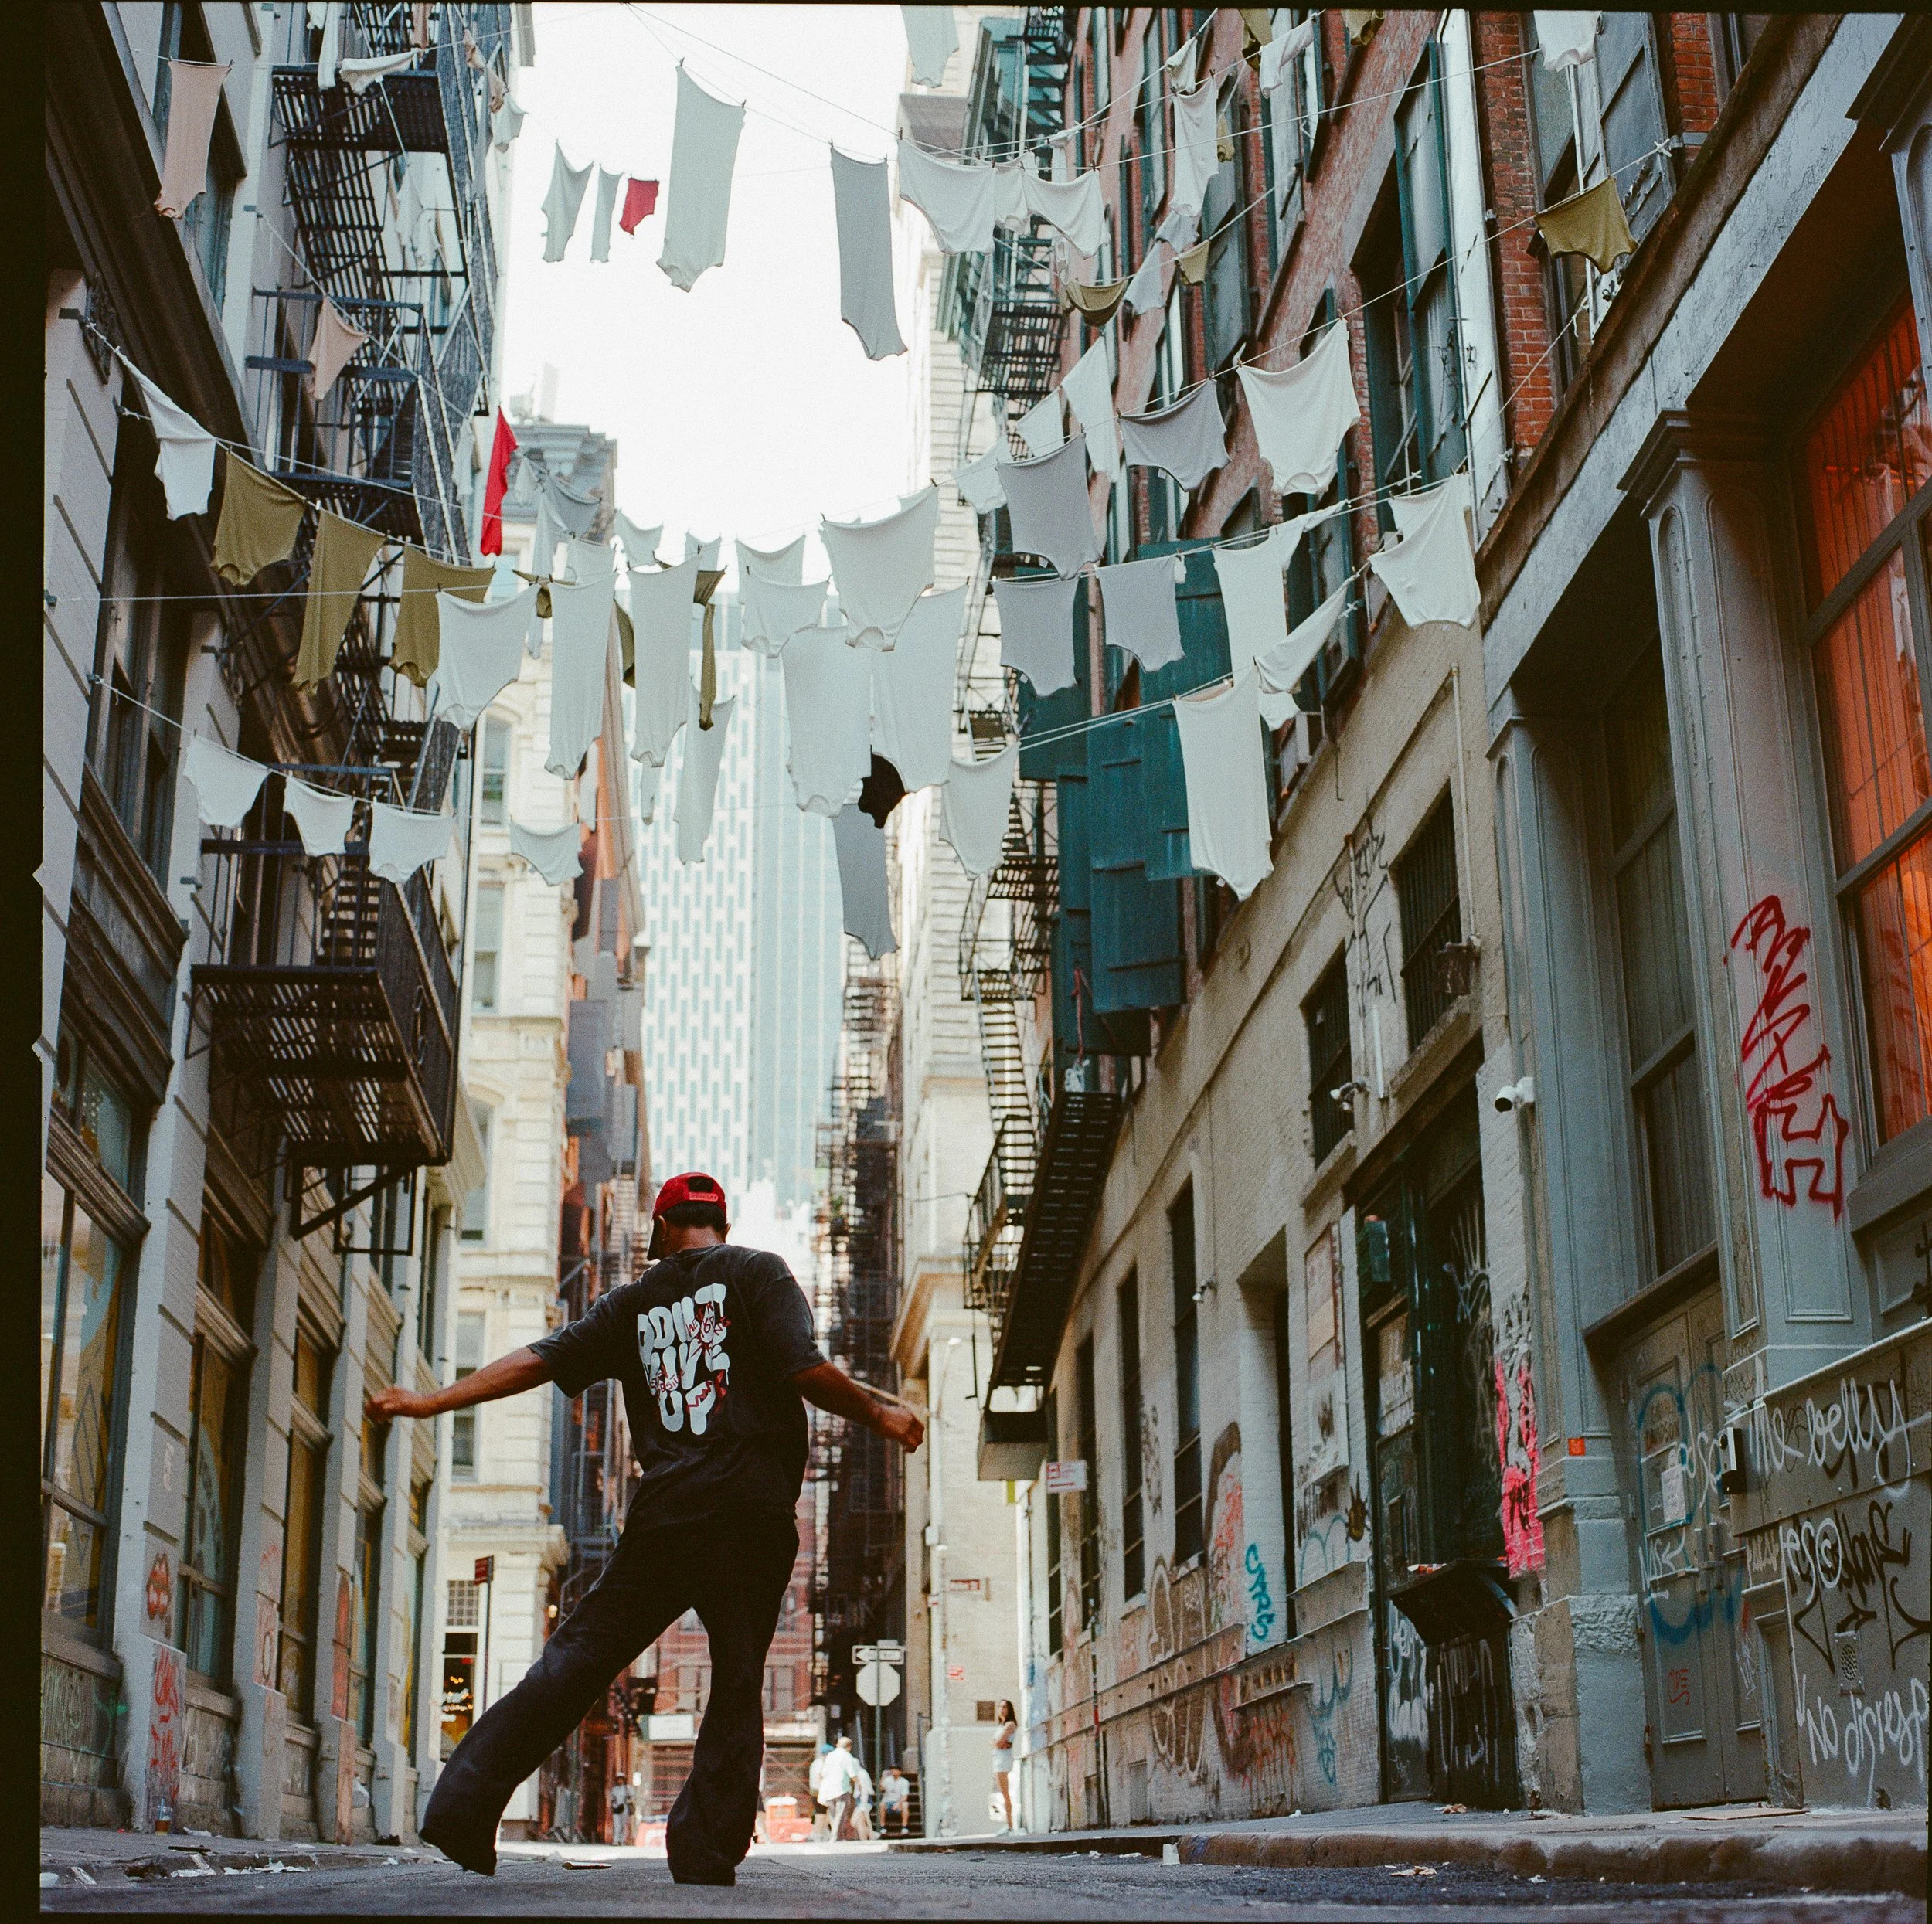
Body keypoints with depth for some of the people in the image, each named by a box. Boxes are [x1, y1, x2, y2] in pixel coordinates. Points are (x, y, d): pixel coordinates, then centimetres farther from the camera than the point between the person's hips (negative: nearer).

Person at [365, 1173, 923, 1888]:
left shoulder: (632, 1301, 15)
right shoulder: (757, 1272, 5)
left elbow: (539, 1360, 12)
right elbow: (805, 1370, -8)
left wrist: (431, 1400, 19)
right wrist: (879, 1415, 6)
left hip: (662, 1514, 3)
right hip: (752, 1514, -3)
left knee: (579, 1656, 6)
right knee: (737, 1684, 7)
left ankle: (464, 1803, 0)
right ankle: (706, 1849, 4)